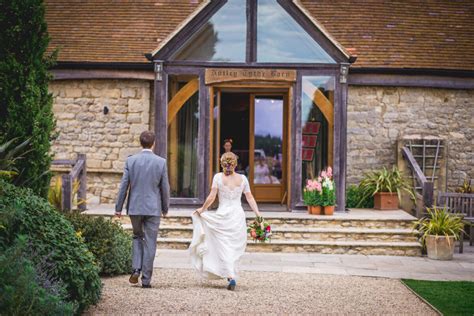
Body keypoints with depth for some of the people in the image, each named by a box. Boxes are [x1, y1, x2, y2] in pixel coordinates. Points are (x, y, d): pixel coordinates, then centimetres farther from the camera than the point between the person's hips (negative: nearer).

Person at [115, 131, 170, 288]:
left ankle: (136, 269, 4)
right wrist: (165, 208, 12)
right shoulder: (161, 162, -5)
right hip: (153, 208, -1)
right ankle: (146, 279, 6)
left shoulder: (130, 160, -3)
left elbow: (124, 185, -1)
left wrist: (118, 208, 7)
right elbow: (165, 188, 0)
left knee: (137, 237, 21)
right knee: (150, 243, 5)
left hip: (135, 207, 1)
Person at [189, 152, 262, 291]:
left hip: (222, 215, -2)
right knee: (235, 246, 16)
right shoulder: (242, 179, 4)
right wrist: (257, 213, 4)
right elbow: (250, 198, 1)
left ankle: (231, 277, -13)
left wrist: (202, 209, 7)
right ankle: (231, 273, 21)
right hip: (238, 215, 2)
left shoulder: (218, 177, -4)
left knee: (225, 247, 0)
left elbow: (211, 197, -6)